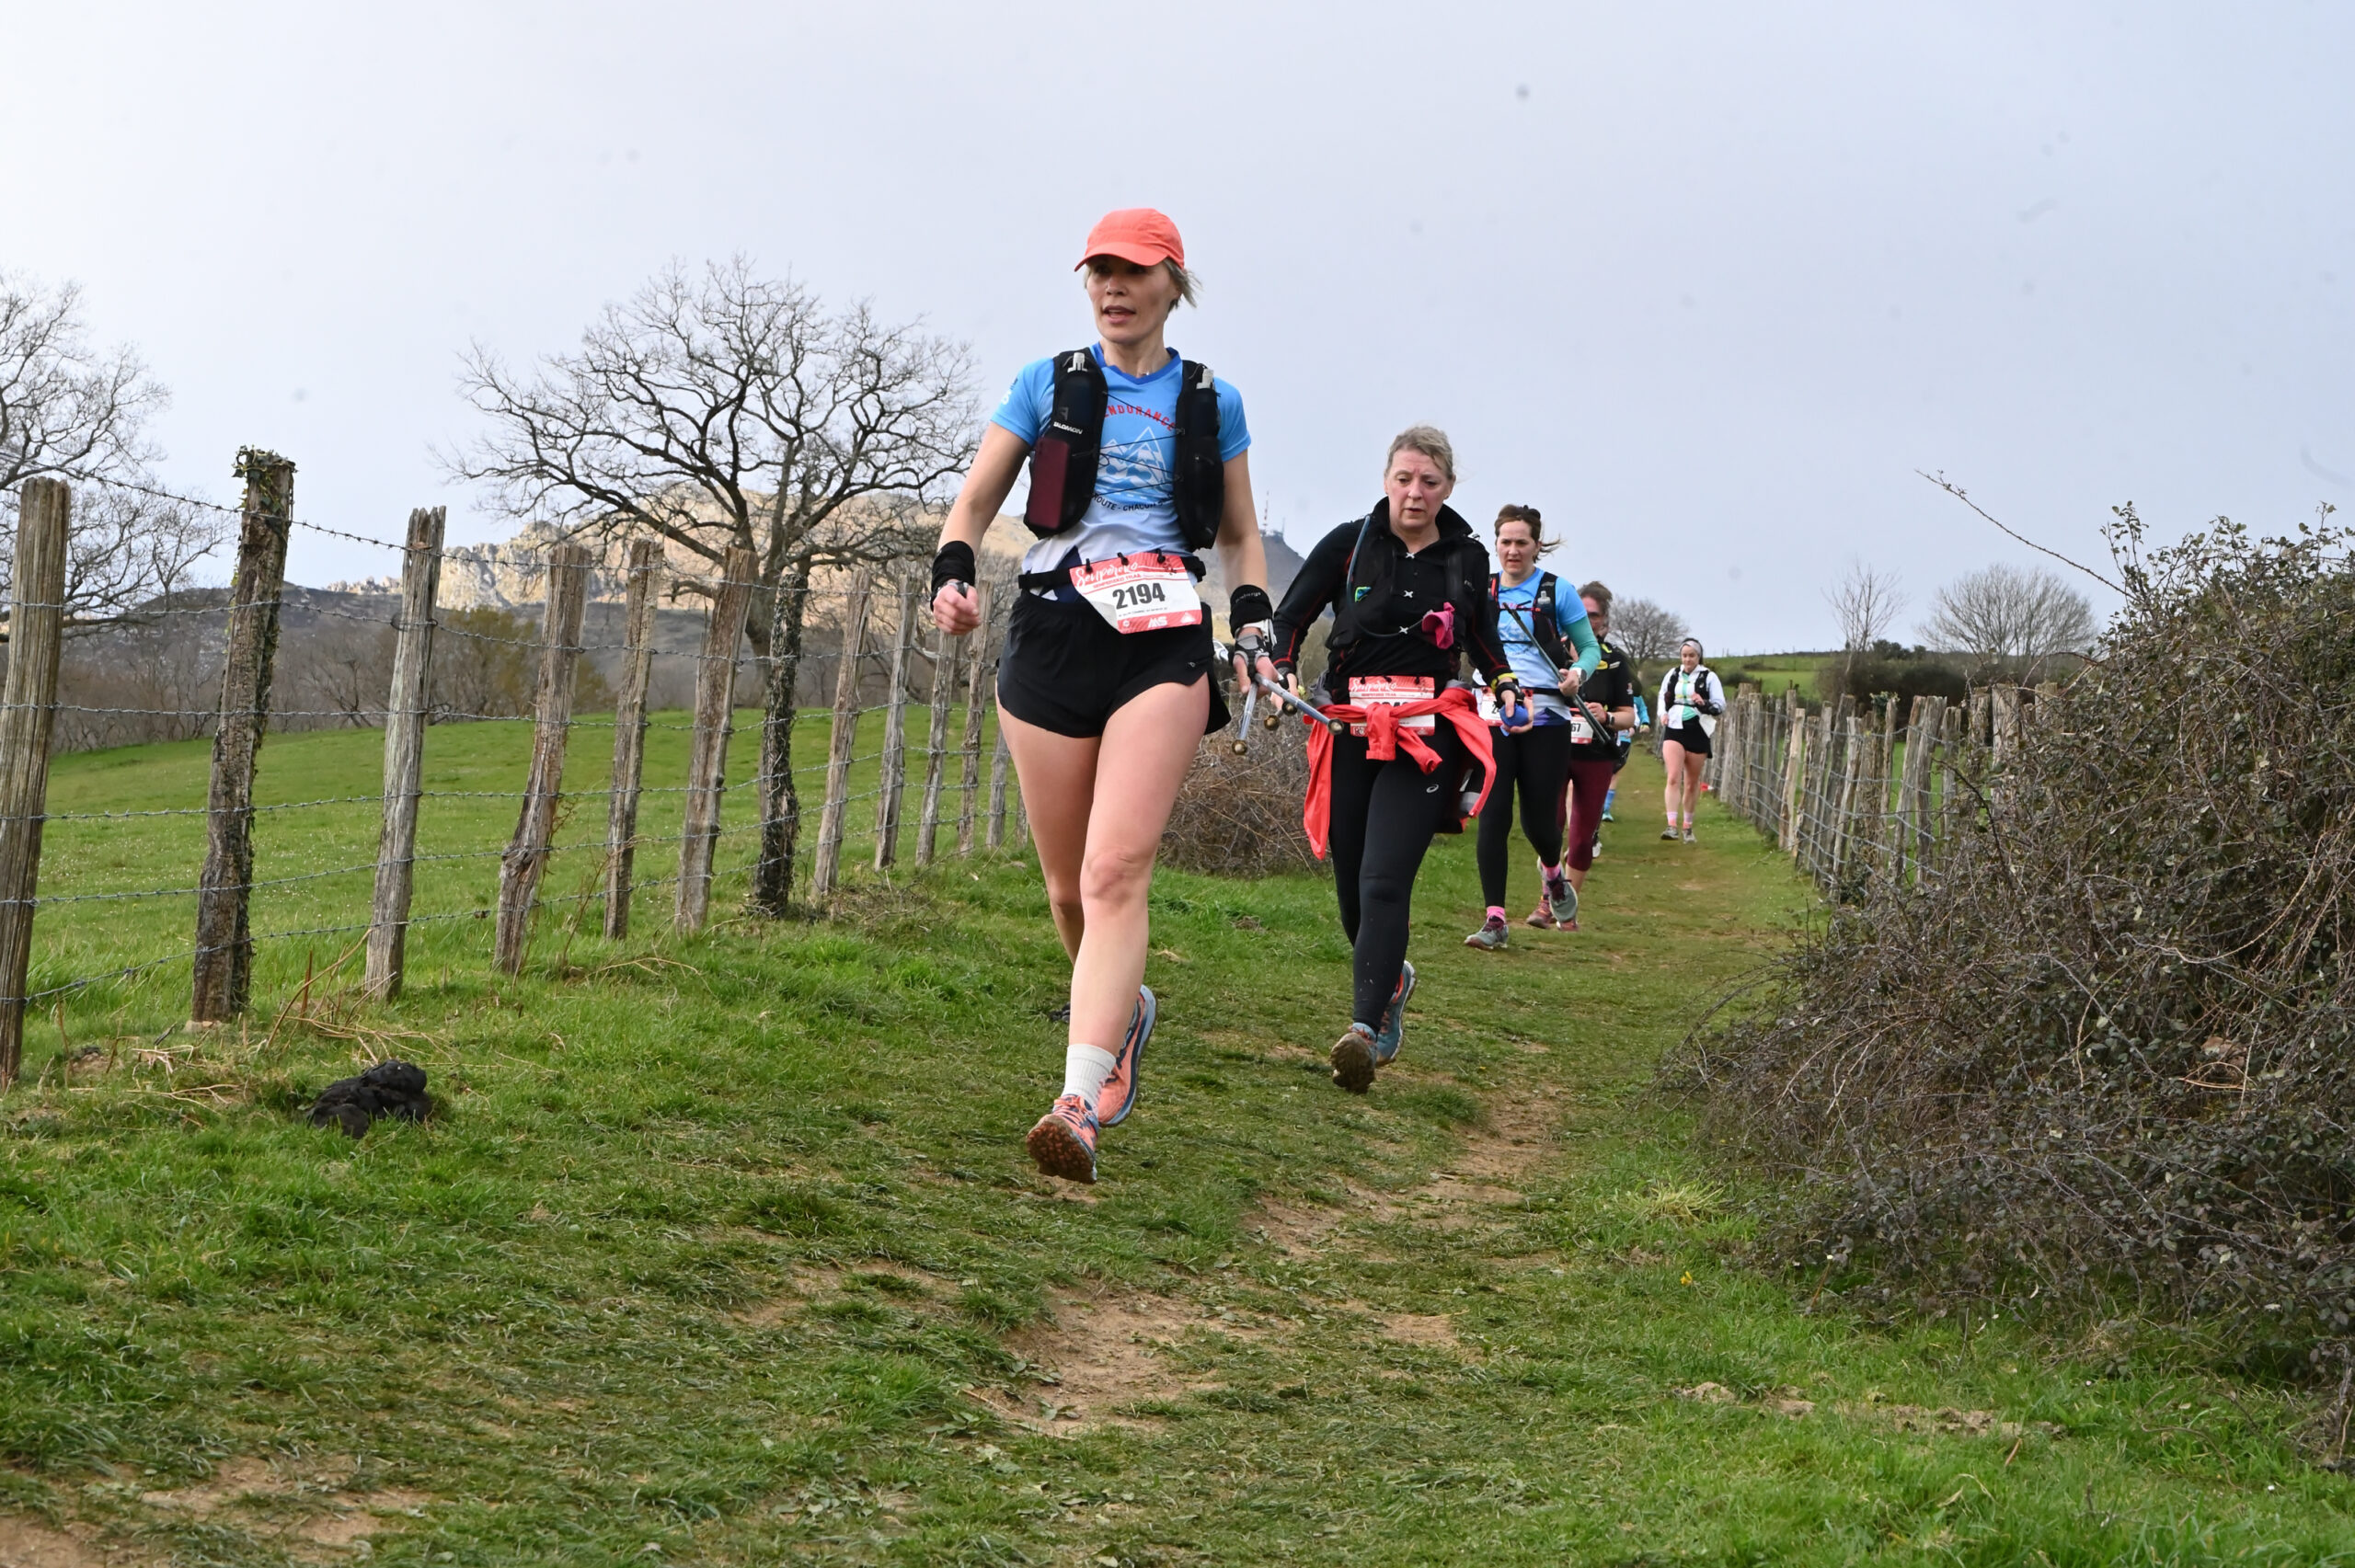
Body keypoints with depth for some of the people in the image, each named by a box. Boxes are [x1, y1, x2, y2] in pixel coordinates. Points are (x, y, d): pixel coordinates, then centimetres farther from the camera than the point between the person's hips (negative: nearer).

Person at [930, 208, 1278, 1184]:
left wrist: (1253, 626, 4)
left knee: (1116, 874, -18)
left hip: (1163, 644, -2)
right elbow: (976, 500, 13)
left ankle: (1079, 1105, -26)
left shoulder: (1211, 403, 12)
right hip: (1052, 632, 2)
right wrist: (953, 573, -7)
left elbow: (1240, 535, 21)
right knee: (1068, 885, 6)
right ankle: (1123, 1012, 38)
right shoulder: (1046, 386, 11)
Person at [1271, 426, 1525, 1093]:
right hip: (1349, 731, 1)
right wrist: (1284, 675, -9)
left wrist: (1507, 688, 7)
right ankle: (1390, 979, 38)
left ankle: (1364, 1031, -24)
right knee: (1351, 883, 7)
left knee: (1384, 883, -17)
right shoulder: (1347, 545, 4)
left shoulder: (1467, 559, 9)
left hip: (1426, 736, -1)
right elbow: (1290, 619, 9)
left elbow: (1484, 638, 24)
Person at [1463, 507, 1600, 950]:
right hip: (1491, 714, 2)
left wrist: (1578, 671, -14)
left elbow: (1591, 647, 6)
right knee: (1492, 816, -8)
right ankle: (1495, 919, -6)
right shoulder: (1481, 592, 9)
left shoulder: (1557, 592, 2)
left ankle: (1553, 872, 37)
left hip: (1546, 717, -2)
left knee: (1538, 819, 0)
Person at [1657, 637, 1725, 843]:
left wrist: (1704, 704, -22)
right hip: (1673, 730, 1)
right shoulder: (1672, 675, 9)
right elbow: (1662, 697, 22)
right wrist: (1663, 713, 2)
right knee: (1673, 778, -15)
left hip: (1697, 733, -1)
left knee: (1692, 783, 9)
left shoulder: (1709, 677, 0)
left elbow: (1721, 705, -2)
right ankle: (1672, 826, -21)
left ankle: (1687, 826, 23)